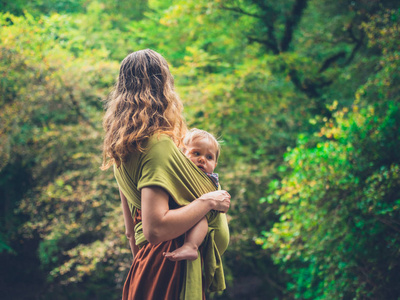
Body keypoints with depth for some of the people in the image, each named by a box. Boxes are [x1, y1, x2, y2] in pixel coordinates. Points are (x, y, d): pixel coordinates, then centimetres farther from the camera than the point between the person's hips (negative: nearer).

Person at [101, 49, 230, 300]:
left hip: (148, 261, 9)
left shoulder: (123, 148, 9)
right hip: (172, 269, -9)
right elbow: (155, 229, -26)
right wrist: (207, 202, -16)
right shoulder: (158, 144, -19)